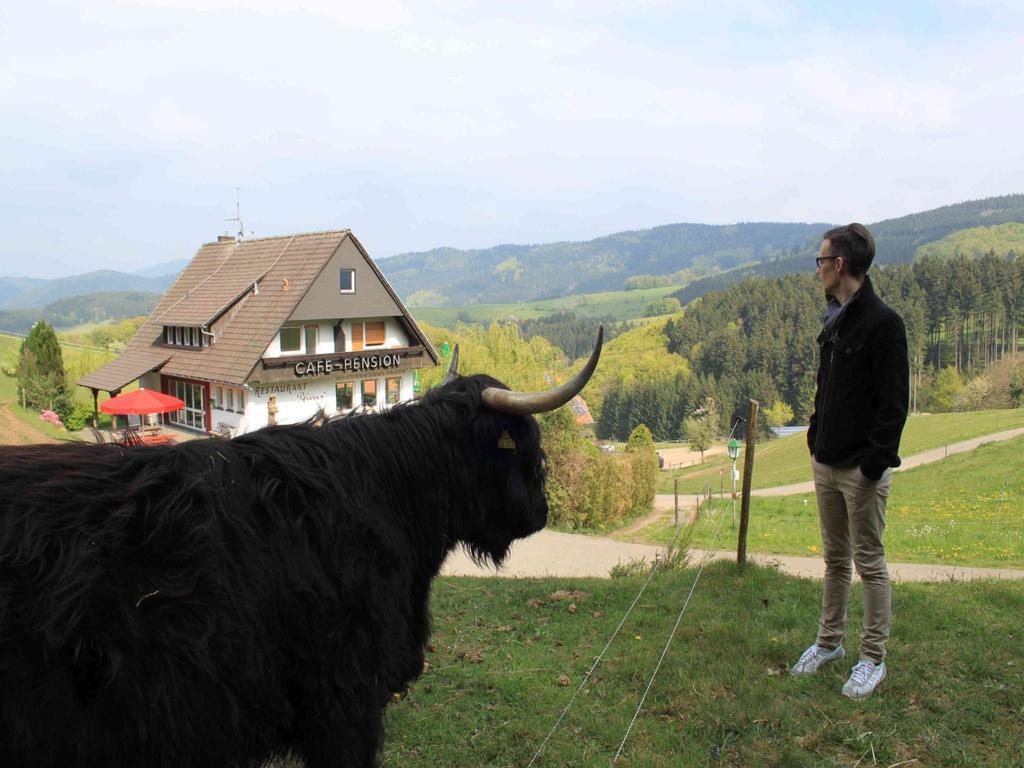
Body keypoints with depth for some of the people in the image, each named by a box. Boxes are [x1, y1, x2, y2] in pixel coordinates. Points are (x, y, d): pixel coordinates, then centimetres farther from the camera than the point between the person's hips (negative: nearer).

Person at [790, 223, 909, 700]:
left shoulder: (882, 323, -14)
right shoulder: (834, 324, 12)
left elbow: (893, 404, -17)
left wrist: (874, 462, -19)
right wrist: (816, 440, 11)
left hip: (861, 469, -8)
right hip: (826, 464, 8)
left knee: (869, 562, 4)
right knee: (835, 559, 18)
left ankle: (873, 660, 18)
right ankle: (829, 642, 32)